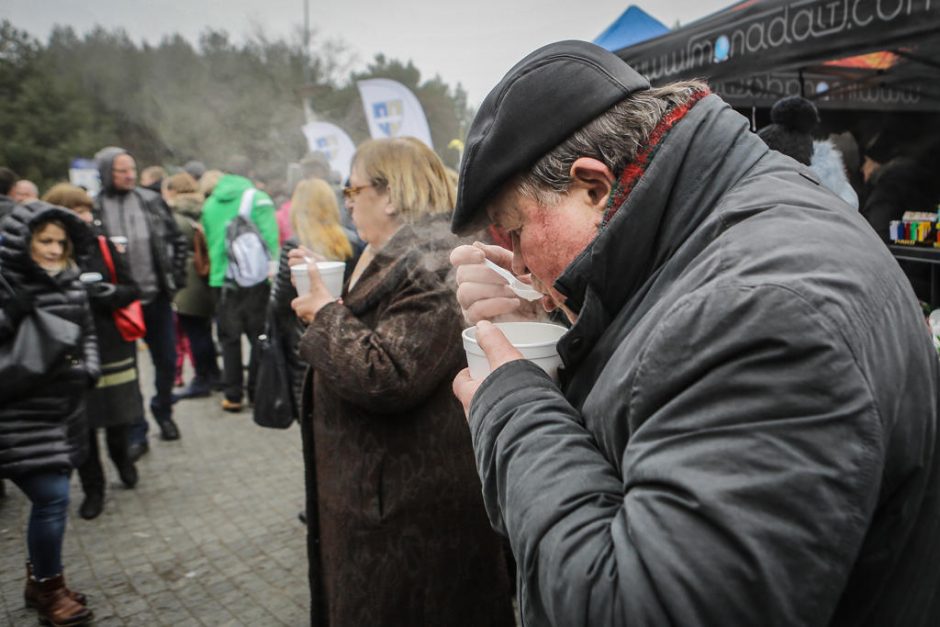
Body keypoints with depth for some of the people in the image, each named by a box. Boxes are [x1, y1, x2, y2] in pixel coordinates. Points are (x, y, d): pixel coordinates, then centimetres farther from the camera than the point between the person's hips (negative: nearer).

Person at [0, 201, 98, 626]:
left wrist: (87, 370, 0)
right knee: (51, 498, -6)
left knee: (51, 498, 15)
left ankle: (39, 579, 34)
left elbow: (87, 334, 15)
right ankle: (48, 588, 16)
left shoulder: (71, 283, 6)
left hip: (64, 412, 6)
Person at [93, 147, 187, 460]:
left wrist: (176, 276, 4)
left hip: (156, 296, 3)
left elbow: (177, 240, 9)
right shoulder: (93, 209, -7)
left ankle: (163, 411, 36)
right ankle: (136, 433, 16)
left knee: (167, 361, 12)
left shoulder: (151, 201, 2)